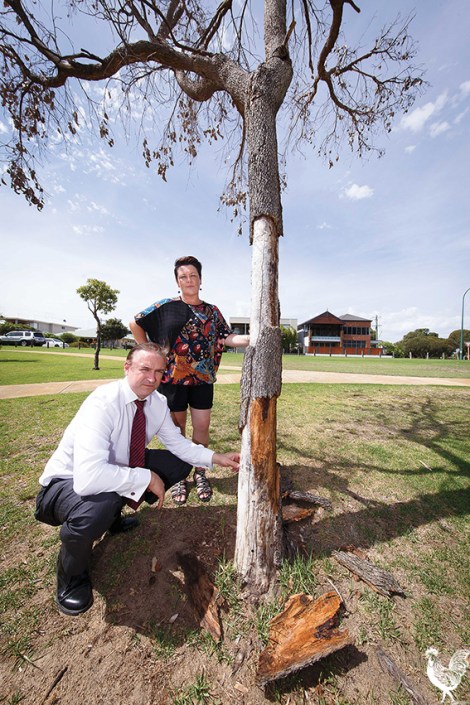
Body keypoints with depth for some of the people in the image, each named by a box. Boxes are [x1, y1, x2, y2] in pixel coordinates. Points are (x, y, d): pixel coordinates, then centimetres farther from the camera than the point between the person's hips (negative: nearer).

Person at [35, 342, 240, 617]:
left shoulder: (157, 402, -11)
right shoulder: (103, 403, -32)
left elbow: (179, 444, -2)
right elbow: (88, 477, -41)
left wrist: (217, 458, -13)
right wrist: (147, 478, -31)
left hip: (118, 469, 7)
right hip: (69, 483, -6)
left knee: (180, 463, -1)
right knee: (96, 509, -38)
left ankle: (113, 515, 15)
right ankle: (72, 576, -1)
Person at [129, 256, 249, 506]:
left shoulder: (212, 311, 9)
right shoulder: (165, 306, 0)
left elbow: (227, 338, 1)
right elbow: (135, 324, 6)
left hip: (203, 378, 3)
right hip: (173, 377, -2)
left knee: (202, 426, 7)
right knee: (177, 428, 9)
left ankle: (200, 473, 27)